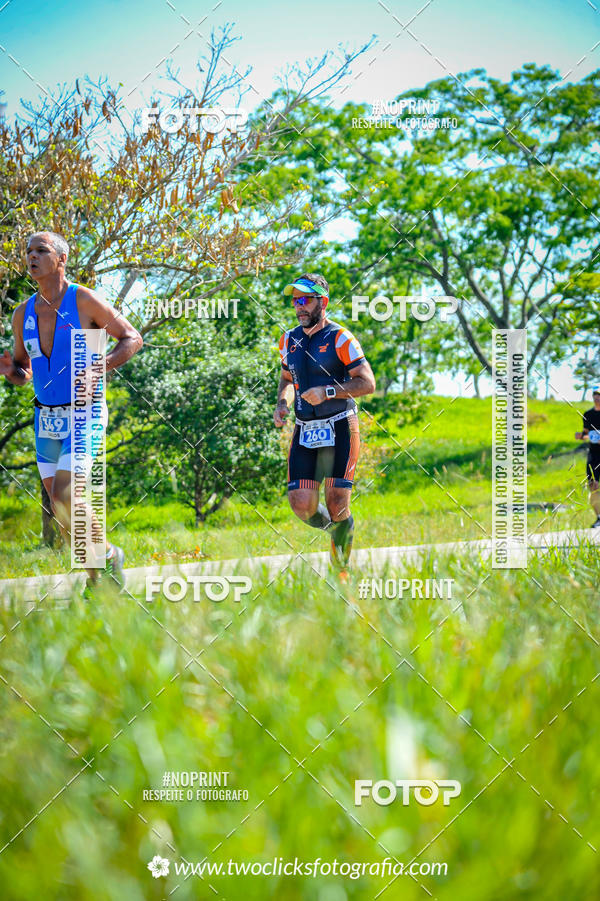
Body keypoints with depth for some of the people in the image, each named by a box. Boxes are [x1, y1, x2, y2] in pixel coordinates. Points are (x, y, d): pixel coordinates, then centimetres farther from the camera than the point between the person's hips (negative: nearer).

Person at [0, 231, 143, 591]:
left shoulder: (85, 301, -9)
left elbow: (133, 338, -4)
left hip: (84, 416, -6)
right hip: (47, 419, 6)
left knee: (64, 498, -19)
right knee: (63, 509, 8)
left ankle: (109, 554, 3)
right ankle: (96, 574, 26)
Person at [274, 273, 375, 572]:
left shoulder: (340, 339, -8)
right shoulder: (289, 340, 10)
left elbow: (367, 383, -12)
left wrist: (328, 392, -22)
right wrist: (281, 403, 6)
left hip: (339, 429, -4)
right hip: (304, 432, 4)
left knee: (336, 505, -7)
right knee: (302, 505, -8)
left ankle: (343, 528, 29)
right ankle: (329, 525, 26)